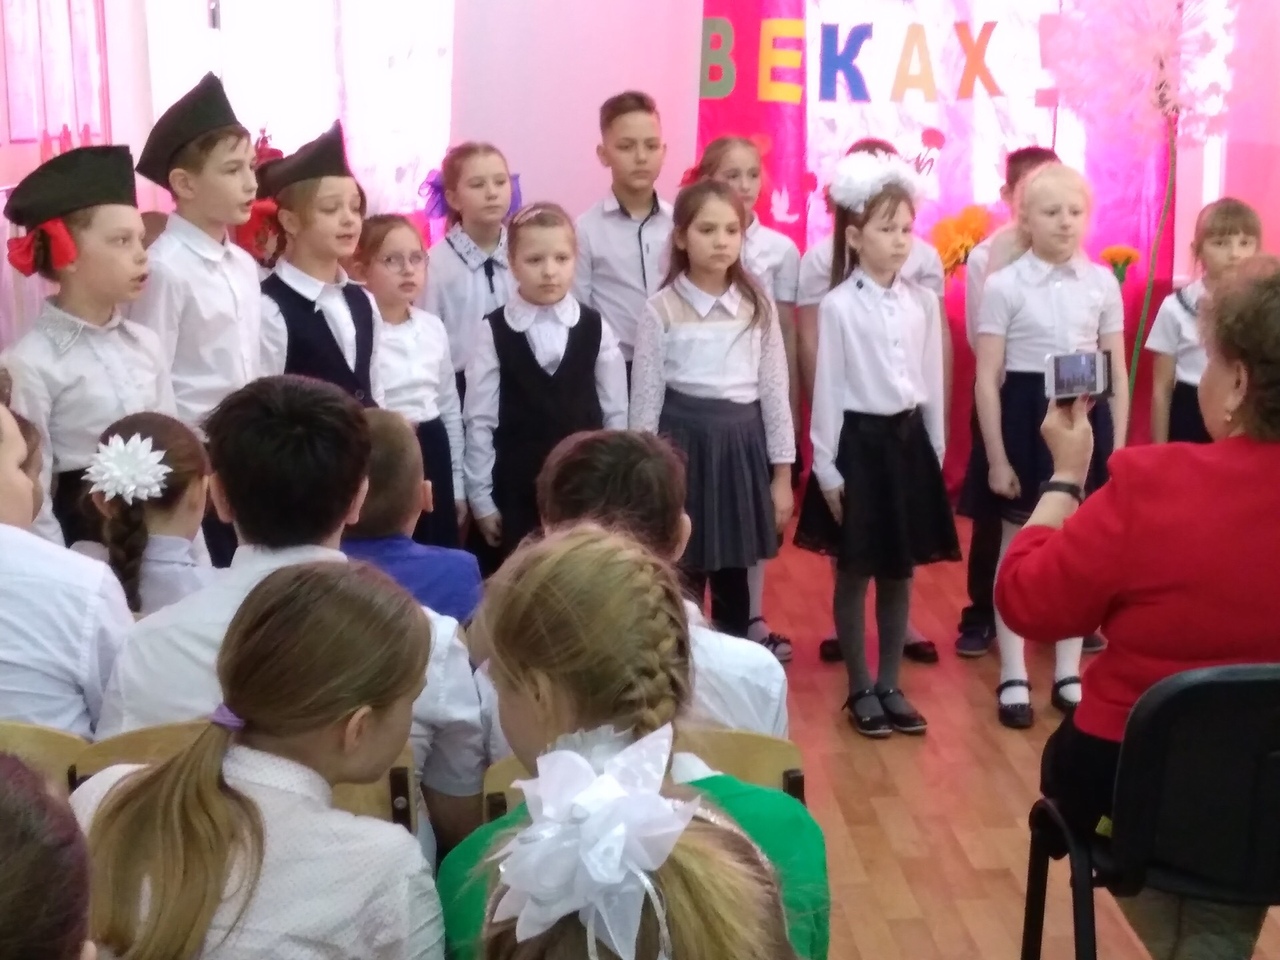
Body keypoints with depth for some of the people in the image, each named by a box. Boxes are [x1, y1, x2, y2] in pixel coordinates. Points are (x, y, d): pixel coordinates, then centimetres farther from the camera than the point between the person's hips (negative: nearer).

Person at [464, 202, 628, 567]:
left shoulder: (596, 329, 0)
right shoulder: (494, 332, -5)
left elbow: (615, 413, 5)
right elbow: (479, 420, -3)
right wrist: (481, 498, -2)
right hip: (517, 489, -1)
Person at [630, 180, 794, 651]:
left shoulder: (758, 305, 4)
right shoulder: (661, 309, -5)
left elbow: (775, 391, 5)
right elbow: (646, 398, -3)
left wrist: (782, 474, 4)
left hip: (742, 441, 3)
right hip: (683, 441, -3)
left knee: (735, 568, 12)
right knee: (683, 573, 4)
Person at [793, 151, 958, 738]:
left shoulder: (923, 301, 4)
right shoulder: (838, 306, -9)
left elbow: (932, 383, 9)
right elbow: (828, 390, -8)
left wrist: (936, 452, 10)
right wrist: (827, 470, -9)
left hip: (910, 441, 4)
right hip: (859, 442, -4)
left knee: (900, 573, 11)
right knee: (854, 574, 6)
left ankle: (890, 685, 23)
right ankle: (860, 689, 19)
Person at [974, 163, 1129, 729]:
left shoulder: (1103, 283, 2)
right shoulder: (1004, 286, -7)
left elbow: (1117, 373, 6)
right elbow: (987, 378, -7)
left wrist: (1118, 448, 2)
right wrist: (996, 458, -10)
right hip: (1027, 417, -3)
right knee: (1018, 548, 7)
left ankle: (1068, 674, 24)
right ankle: (1013, 677, 18)